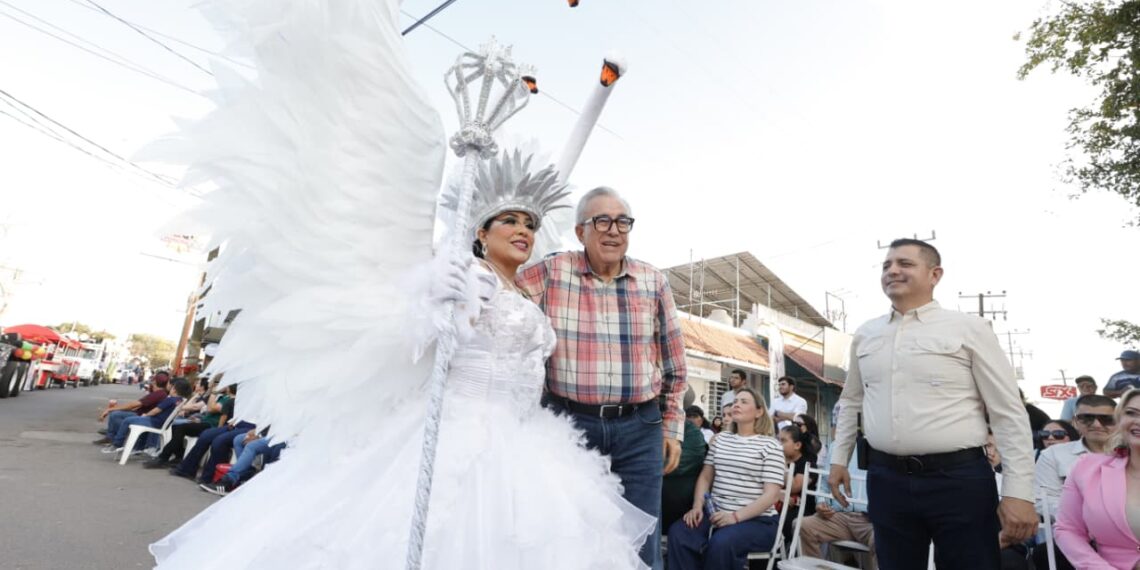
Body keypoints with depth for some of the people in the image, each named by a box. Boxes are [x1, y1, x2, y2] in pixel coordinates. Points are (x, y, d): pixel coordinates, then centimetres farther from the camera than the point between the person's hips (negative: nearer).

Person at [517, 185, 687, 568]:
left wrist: (672, 427, 9)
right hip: (569, 421, -1)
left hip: (640, 428, 2)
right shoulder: (551, 272, -3)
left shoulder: (654, 282, 4)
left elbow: (674, 364, 9)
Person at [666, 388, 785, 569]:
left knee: (721, 542, -34)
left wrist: (736, 516, -20)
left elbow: (772, 494, -8)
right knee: (678, 532, -25)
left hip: (756, 519, -4)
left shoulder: (770, 445, -1)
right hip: (716, 513, 4)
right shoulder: (721, 438, 15)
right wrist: (697, 506, -5)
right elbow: (705, 476, 14)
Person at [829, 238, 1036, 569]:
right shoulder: (865, 335, 9)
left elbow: (1009, 413, -4)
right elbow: (851, 402, 19)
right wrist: (839, 459, 17)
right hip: (886, 479, 4)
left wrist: (1018, 492, -9)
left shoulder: (968, 328, -2)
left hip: (958, 479, -3)